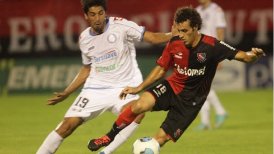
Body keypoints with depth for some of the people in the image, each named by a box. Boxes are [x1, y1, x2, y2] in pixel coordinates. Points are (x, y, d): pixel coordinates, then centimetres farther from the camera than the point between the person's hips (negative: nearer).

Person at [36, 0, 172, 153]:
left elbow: (152, 37, -12)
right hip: (96, 88, 3)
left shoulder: (120, 25, -10)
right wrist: (66, 93, 15)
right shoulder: (84, 38, 4)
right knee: (68, 125, -7)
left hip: (123, 87, -3)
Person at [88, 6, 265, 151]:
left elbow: (241, 56, -25)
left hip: (190, 100, -2)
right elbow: (161, 69, 6)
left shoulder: (212, 46, -20)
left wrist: (251, 56, -49)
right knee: (140, 105, -26)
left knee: (161, 138, -10)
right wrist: (139, 88, 1)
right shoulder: (174, 43, -8)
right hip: (172, 86, 2)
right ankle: (109, 137, -5)